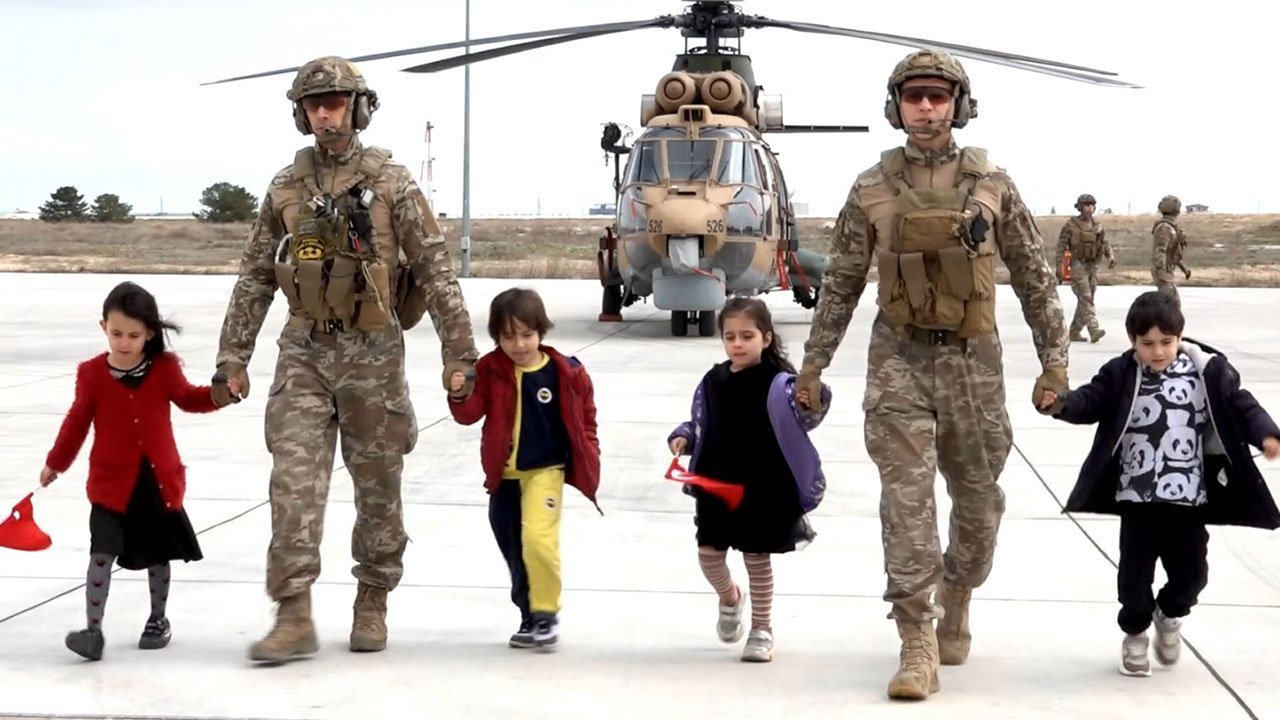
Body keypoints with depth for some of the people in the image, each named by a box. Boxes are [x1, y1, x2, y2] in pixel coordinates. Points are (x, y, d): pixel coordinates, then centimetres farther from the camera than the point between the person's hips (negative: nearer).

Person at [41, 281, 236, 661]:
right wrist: (55, 463, 13)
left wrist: (218, 394, -11)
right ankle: (92, 630, -9)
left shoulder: (165, 368, -3)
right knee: (102, 554, -11)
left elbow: (188, 398, 8)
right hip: (111, 481, -2)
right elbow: (77, 421, 5)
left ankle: (158, 619, 31)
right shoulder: (92, 373, -6)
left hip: (159, 479, 2)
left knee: (158, 554, 14)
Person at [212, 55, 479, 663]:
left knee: (378, 487, 7)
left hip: (372, 352, -2)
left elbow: (435, 271, -4)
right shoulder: (285, 187, 6)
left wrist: (459, 352, -8)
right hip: (303, 351, 2)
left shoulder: (390, 181, -3)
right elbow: (255, 278, 11)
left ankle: (372, 605, 22)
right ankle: (294, 616, -7)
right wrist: (233, 357, 8)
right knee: (295, 483, -7)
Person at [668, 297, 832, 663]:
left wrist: (809, 403, -41)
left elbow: (802, 420, -21)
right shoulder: (713, 381, 3)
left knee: (758, 558, 7)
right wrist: (682, 437, -3)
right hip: (716, 484, 4)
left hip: (762, 489, -4)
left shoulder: (778, 383, -10)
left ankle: (762, 629, 22)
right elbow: (699, 424, 15)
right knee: (708, 553, 8)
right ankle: (729, 598, 40)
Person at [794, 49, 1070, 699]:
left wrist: (1054, 360, 1)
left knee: (978, 499, 11)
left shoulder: (992, 184, 1)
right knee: (906, 498, -9)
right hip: (900, 358, -1)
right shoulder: (872, 189, 1)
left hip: (973, 359, 1)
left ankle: (956, 602, 37)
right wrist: (812, 365, 7)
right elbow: (841, 284, 8)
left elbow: (1034, 278, 5)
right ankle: (918, 645, -5)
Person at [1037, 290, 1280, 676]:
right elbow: (1093, 400, -6)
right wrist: (1064, 404, -27)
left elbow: (1239, 404, 1)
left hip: (1188, 496, 1)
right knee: (1135, 569, 6)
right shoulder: (1120, 374, -4)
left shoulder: (1208, 371, -3)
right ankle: (1135, 632, 30)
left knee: (1191, 570, 6)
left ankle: (1170, 615, 38)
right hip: (1137, 496, 0)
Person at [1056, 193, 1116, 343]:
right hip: (1078, 266, -6)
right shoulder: (1071, 225, -6)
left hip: (1093, 266, 6)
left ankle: (1074, 332, 18)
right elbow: (1061, 247, -5)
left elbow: (1105, 243, 8)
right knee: (1086, 299, -16)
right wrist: (1059, 268, -10)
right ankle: (1094, 330, -26)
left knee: (1085, 301, 9)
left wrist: (1111, 256, -13)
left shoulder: (1098, 225, 9)